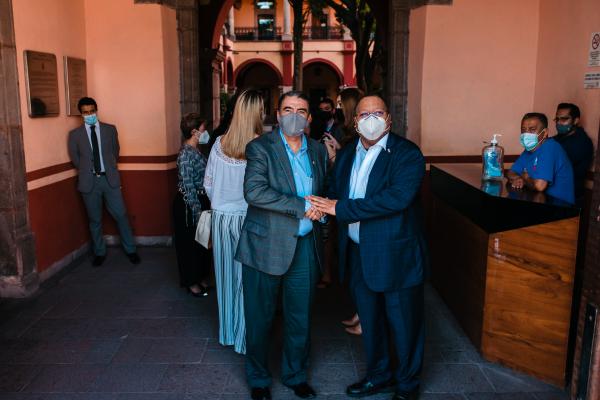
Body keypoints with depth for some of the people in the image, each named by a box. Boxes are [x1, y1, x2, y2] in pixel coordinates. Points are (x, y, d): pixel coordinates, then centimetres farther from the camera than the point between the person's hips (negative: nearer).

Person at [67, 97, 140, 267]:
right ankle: (99, 253, 25)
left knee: (121, 215, 2)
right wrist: (87, 170, 10)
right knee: (95, 220, 10)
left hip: (110, 179, 0)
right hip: (89, 181, 0)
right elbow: (74, 158, 10)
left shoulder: (110, 129, 4)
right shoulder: (75, 134, 1)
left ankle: (130, 250, 17)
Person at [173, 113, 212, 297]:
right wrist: (197, 211, -21)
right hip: (188, 205, -9)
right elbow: (188, 187, -22)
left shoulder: (195, 150, 8)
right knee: (190, 243, 6)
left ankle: (199, 277, 33)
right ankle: (190, 282, 22)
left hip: (200, 201, 9)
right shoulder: (186, 154, -20)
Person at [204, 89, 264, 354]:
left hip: (221, 217, 4)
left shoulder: (220, 144, -3)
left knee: (226, 274, 17)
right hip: (249, 218, -4)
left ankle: (227, 332, 33)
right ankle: (245, 338, 20)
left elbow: (208, 183, 5)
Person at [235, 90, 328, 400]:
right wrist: (302, 207, -22)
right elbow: (254, 191, -22)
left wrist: (321, 210, 1)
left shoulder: (318, 151, 8)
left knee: (301, 318, 15)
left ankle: (295, 375, 38)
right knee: (260, 317, 10)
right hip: (267, 245, -4)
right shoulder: (260, 148, -8)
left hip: (305, 247, 4)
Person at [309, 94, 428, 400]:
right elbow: (334, 193, 13)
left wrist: (341, 209, -24)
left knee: (403, 323, 10)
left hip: (396, 255, -6)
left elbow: (398, 198, -26)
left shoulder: (407, 154, -13)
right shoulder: (346, 154, 9)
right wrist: (325, 206, -13)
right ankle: (379, 375, 42)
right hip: (358, 253, 6)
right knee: (369, 320, 21)